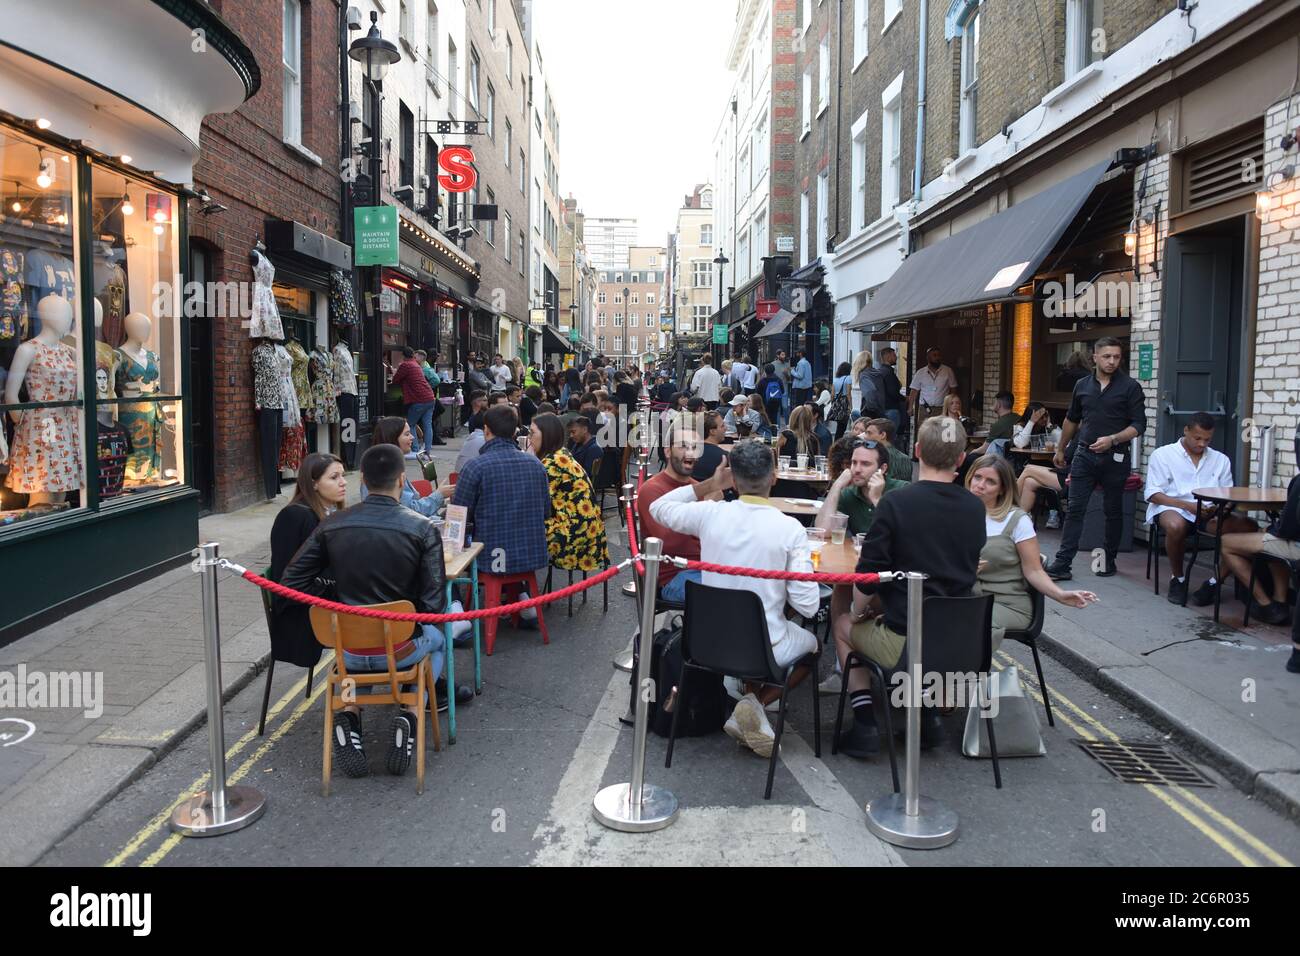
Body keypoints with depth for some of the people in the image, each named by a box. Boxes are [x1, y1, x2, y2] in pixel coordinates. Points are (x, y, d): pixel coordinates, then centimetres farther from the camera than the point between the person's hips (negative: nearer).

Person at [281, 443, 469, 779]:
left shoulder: (331, 525, -6)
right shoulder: (423, 529, -15)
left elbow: (292, 583, -1)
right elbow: (433, 603, -15)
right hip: (400, 649, -2)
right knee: (437, 640, 32)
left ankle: (349, 712, 13)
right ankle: (410, 713, 9)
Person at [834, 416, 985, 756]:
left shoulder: (896, 502, -17)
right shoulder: (975, 508, 0)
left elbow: (868, 574, -14)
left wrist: (858, 612, 8)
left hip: (904, 644, -5)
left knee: (843, 625, 24)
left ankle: (865, 725, 14)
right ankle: (928, 715, 28)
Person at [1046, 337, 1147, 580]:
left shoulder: (1130, 387, -2)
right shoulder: (1082, 386, 9)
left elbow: (1138, 425, -6)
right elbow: (1072, 420, 22)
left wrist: (1112, 439, -20)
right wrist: (1060, 450, 26)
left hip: (1115, 457, -2)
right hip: (1085, 454, 2)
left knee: (1113, 511, 9)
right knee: (1074, 509, -4)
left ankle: (1109, 561, 21)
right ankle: (1062, 564, -5)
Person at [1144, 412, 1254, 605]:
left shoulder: (1221, 460, 21)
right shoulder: (1162, 455, 8)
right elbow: (1153, 494, -1)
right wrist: (1188, 506, -15)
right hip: (1171, 509, -4)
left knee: (1248, 527, -24)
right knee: (1176, 526, -40)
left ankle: (1213, 582, -11)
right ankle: (1178, 579, -12)